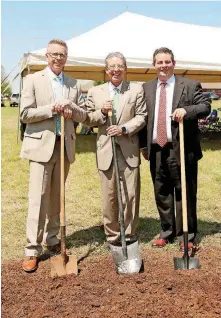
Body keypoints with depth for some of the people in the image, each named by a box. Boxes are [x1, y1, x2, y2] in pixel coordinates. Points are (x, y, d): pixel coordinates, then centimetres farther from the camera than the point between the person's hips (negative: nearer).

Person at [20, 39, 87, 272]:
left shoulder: (74, 85, 13)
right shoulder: (32, 80, 1)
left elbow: (83, 115, 12)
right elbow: (25, 114, -5)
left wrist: (71, 108, -9)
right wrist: (51, 109, -16)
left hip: (65, 146, 4)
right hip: (41, 145, -4)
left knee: (56, 197, 11)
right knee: (38, 198, -7)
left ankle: (51, 240, 23)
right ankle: (32, 250, 0)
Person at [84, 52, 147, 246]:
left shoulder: (136, 90, 7)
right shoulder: (95, 92, 10)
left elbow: (141, 117, 2)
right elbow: (88, 120, 10)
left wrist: (124, 128, -14)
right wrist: (102, 112, -9)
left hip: (129, 150, 0)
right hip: (106, 150, 1)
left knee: (130, 194, 3)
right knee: (109, 196, 4)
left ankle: (129, 233, 18)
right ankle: (112, 234, 18)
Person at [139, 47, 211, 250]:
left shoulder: (190, 85, 3)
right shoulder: (146, 88, 13)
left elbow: (205, 106, -5)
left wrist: (186, 110, -24)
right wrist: (143, 145, 9)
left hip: (182, 149, -3)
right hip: (157, 150, 4)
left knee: (185, 194, 2)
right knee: (162, 194, 12)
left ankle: (186, 236, 14)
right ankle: (167, 233, 25)